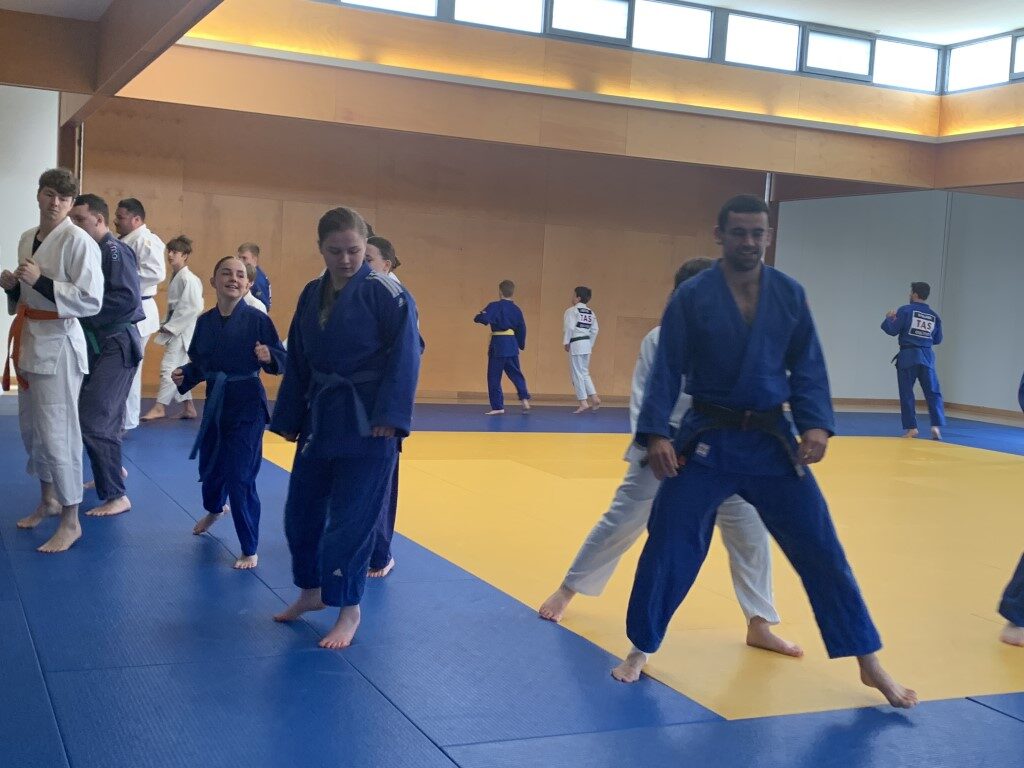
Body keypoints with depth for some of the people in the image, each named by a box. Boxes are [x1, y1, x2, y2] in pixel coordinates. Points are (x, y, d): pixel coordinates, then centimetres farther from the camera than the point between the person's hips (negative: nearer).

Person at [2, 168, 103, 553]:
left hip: (58, 343, -8)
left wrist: (40, 282, -23)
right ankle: (48, 500, 34)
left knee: (56, 433, -8)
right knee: (31, 427, 17)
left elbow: (91, 301, -19)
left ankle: (71, 521, 3)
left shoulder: (78, 241, -13)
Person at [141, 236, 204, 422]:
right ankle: (188, 408, 20)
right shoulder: (175, 277, 14)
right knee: (178, 369, 13)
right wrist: (166, 325, 11)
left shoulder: (187, 279, -16)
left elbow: (194, 307, -22)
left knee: (169, 366, -12)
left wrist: (171, 326, -17)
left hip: (183, 330, -10)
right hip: (175, 330, 10)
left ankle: (160, 406, -8)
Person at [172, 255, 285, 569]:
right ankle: (214, 510, 56)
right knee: (209, 467, 19)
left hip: (247, 406, -5)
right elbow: (199, 363, 11)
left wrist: (269, 356, -30)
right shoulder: (204, 321, 2)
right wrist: (183, 376, -7)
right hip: (215, 403, 5)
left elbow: (283, 360, -9)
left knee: (241, 478, -7)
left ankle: (250, 550, 8)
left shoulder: (257, 319, -11)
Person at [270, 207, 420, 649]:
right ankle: (311, 591, 35)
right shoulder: (312, 295, 8)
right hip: (319, 418, 7)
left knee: (352, 519, -2)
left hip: (367, 424, -7)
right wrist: (289, 419, 12)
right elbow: (297, 363, 13)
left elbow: (405, 358, -15)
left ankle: (349, 611, 14)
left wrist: (390, 418, -21)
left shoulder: (386, 294, -12)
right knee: (301, 511, 14)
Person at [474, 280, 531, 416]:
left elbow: (482, 318, -21)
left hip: (498, 344, -5)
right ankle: (525, 399, 4)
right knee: (516, 374, 18)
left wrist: (479, 315, 3)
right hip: (512, 345, 5)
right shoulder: (516, 310, 7)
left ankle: (498, 407, 4)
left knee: (494, 377, 3)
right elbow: (522, 330, 12)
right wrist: (522, 345, 28)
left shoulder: (494, 306, -10)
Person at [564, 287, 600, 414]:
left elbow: (569, 327, -17)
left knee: (577, 374, 0)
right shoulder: (591, 313, 10)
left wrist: (566, 342, -9)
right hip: (587, 344, 7)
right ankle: (594, 398, 14)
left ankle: (583, 403, 1)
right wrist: (590, 344, 17)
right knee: (584, 372, 19)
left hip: (575, 344, -7)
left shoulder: (572, 311, -11)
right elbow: (594, 330, 11)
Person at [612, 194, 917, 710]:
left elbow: (807, 367, 3)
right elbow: (667, 370, -7)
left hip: (772, 440, 2)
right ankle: (641, 649, 21)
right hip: (706, 440, -2)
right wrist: (656, 433, -16)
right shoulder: (693, 296, -7)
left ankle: (869, 663, 17)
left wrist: (816, 424, -11)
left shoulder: (790, 294, 1)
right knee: (668, 547, 1)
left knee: (821, 549, 5)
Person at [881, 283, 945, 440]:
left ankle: (911, 428, 2)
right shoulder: (934, 316, 8)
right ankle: (936, 425, -5)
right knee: (933, 392, 8)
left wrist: (888, 318, 12)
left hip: (908, 355, -3)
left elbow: (892, 331, -6)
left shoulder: (905, 310, -6)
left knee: (906, 393, 4)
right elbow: (938, 339, 15)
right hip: (927, 356, 3)